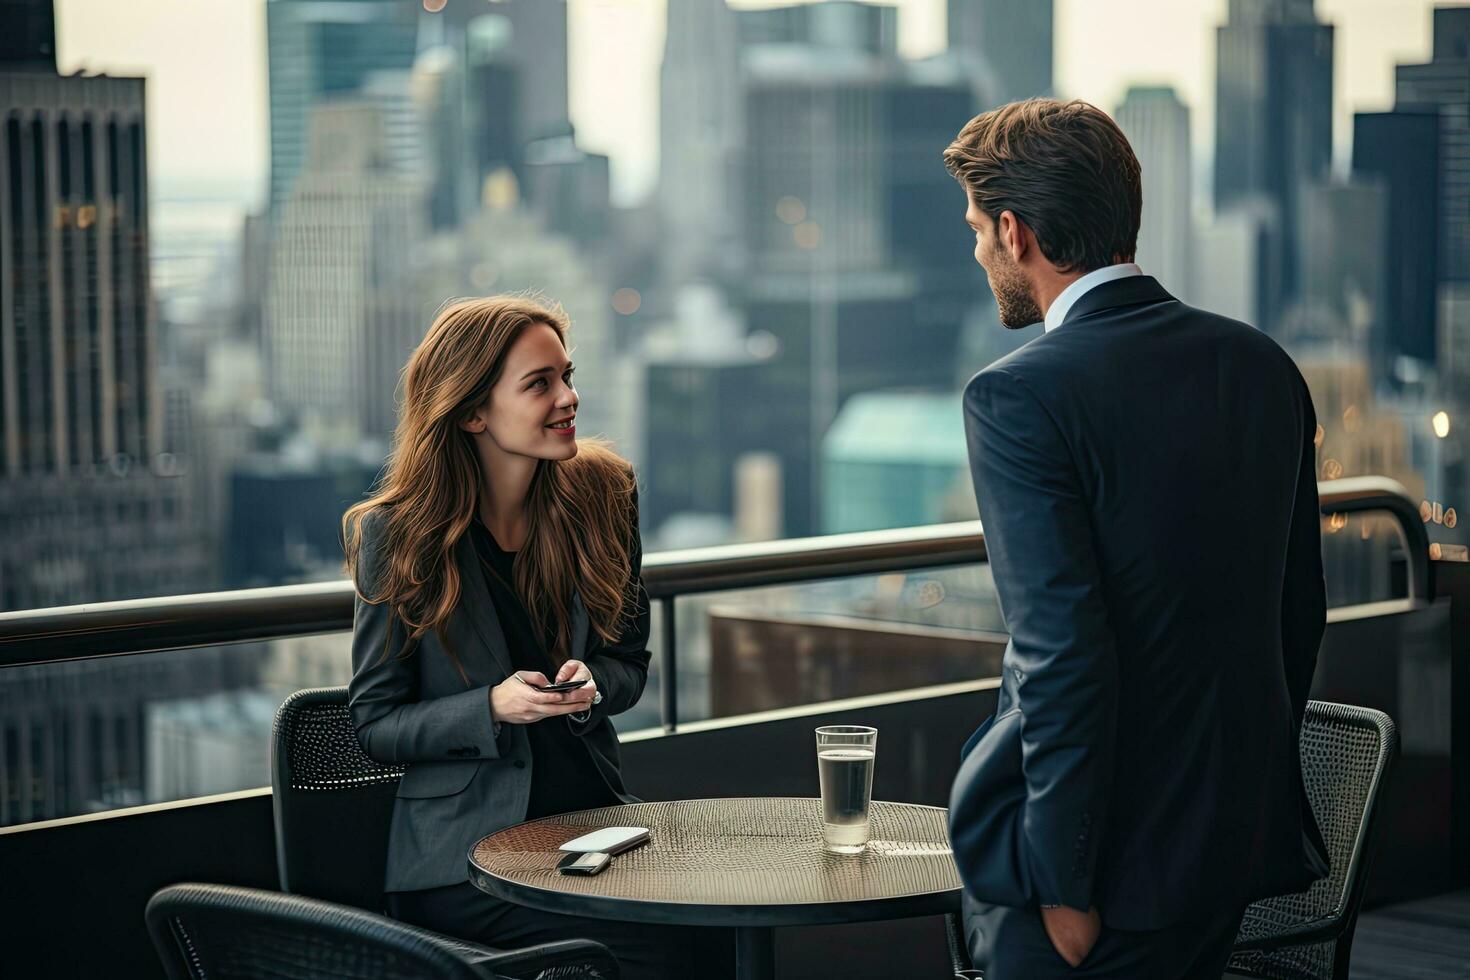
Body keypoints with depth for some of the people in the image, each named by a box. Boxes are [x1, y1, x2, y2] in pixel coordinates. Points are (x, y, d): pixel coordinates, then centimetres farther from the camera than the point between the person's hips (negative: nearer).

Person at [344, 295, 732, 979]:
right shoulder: (397, 535, -6)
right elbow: (375, 721, -3)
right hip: (463, 854, -4)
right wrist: (494, 707, -20)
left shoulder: (600, 494, 5)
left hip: (594, 815, 5)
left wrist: (591, 684, -10)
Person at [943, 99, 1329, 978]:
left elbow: (1063, 652, -21)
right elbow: (1301, 608, 13)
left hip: (1110, 844, -7)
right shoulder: (1263, 365, 6)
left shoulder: (1019, 397, -16)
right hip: (1244, 829, 8)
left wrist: (1062, 882, -15)